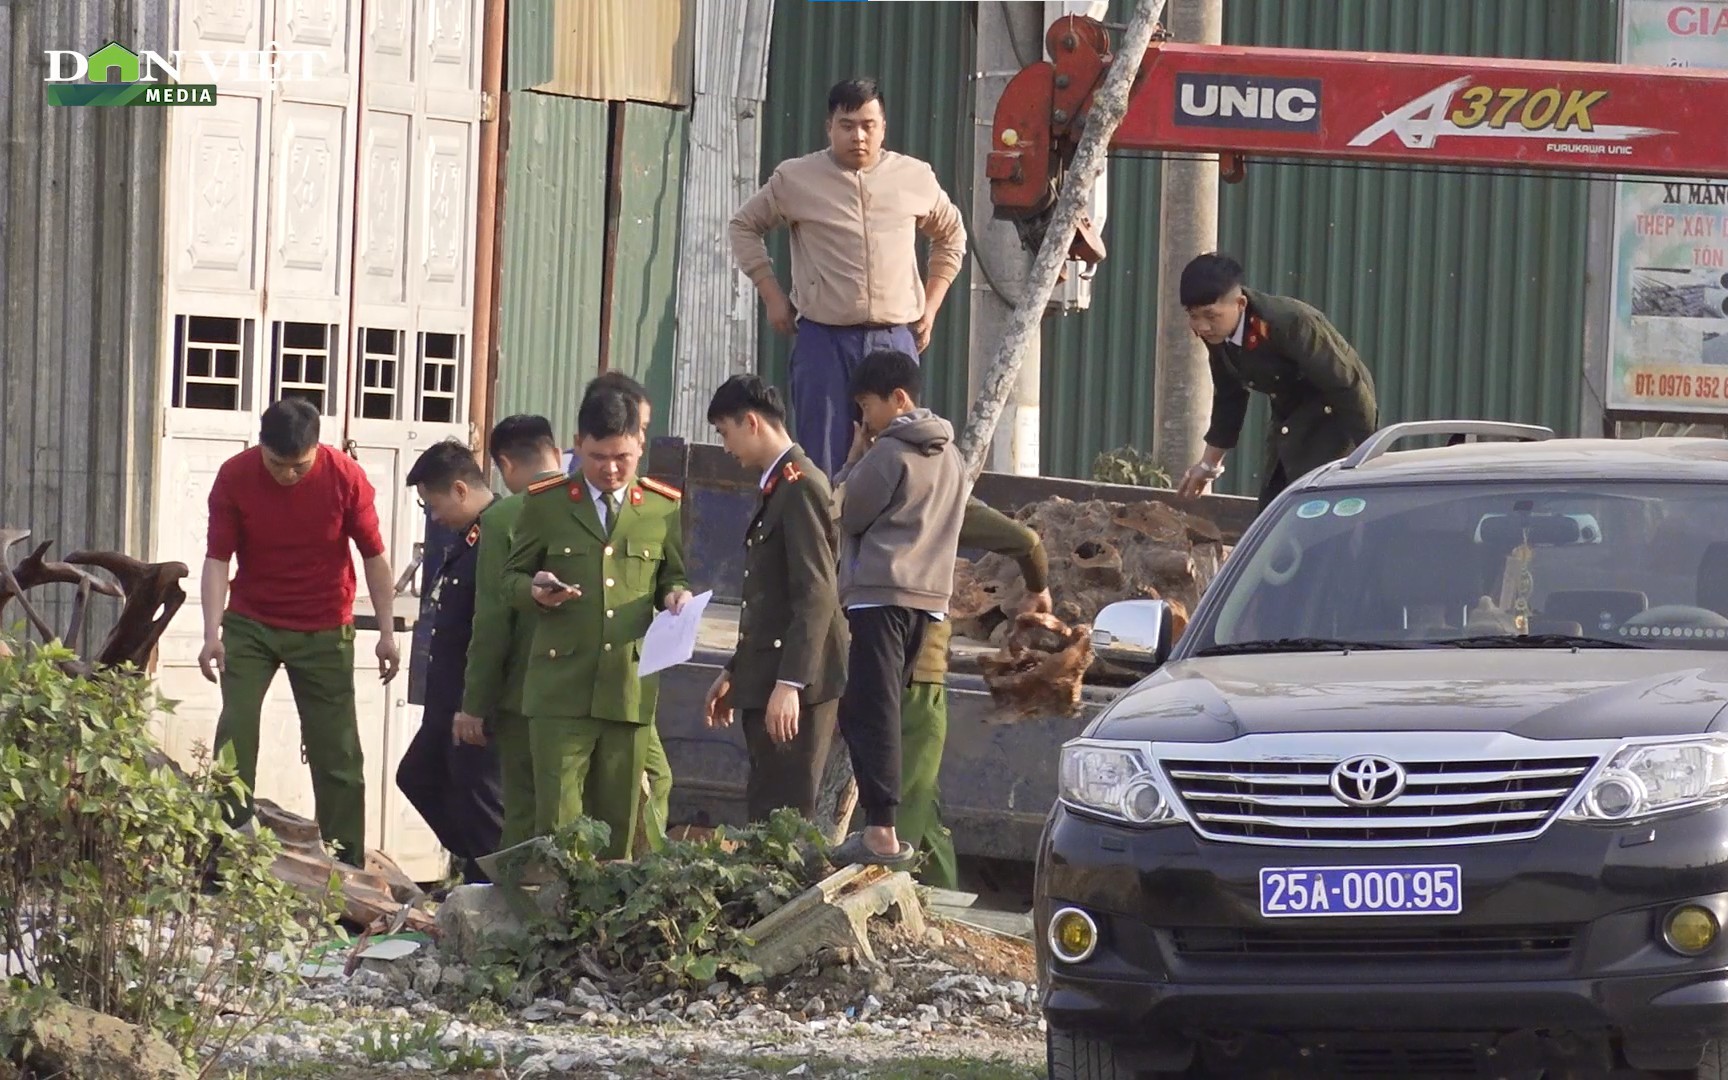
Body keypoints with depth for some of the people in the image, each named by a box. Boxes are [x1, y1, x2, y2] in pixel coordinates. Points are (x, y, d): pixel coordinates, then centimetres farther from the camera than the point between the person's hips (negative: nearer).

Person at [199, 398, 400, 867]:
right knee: (235, 737, -9)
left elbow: (374, 556, -4)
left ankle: (346, 864, 8)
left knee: (336, 749, 2)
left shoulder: (346, 477, -13)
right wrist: (213, 634, -22)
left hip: (324, 632, 0)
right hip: (250, 625, 0)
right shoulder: (234, 477, -13)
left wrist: (387, 632, -6)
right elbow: (218, 558, -12)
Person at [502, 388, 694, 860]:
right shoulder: (546, 504, 7)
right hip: (560, 689, -2)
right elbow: (512, 575, 12)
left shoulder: (663, 508, 11)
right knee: (558, 819, -8)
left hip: (631, 691, 2)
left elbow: (673, 578, 20)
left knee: (618, 822, 5)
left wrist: (675, 595, -4)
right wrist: (535, 591, -11)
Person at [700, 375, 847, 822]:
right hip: (766, 682, 10)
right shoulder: (777, 487, 18)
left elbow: (816, 596, -20)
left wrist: (790, 683, -24)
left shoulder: (801, 487, -13)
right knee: (764, 816, 8)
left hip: (796, 686, -10)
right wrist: (735, 672, 27)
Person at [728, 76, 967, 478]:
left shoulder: (916, 179, 5)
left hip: (894, 337, 1)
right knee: (822, 463, -1)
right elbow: (744, 226, 14)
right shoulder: (796, 179, 1)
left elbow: (951, 235, 22)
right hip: (823, 338, -1)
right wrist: (772, 297, 6)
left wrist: (931, 305, 13)